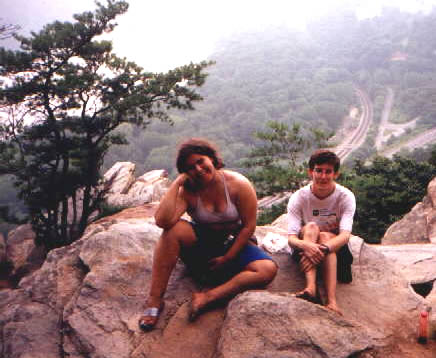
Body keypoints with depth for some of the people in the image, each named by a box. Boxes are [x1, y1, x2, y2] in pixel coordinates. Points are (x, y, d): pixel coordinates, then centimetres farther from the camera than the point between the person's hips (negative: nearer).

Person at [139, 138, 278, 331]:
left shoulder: (238, 184, -14)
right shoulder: (187, 191, -12)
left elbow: (248, 226, -11)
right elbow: (162, 221, -30)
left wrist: (227, 258, -12)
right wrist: (177, 182, -26)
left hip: (233, 246, 0)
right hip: (200, 246, 0)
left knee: (268, 270, -27)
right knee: (174, 229, -31)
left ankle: (208, 297, -31)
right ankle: (155, 300, -28)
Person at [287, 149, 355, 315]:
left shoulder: (346, 197, -12)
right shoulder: (299, 197, -12)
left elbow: (345, 235, -25)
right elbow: (291, 238, -20)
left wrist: (323, 249, -44)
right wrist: (305, 245, -45)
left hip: (336, 250, 0)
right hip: (306, 249, 0)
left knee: (325, 236, -32)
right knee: (311, 227, -30)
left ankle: (332, 301, -46)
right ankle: (311, 288, -47)